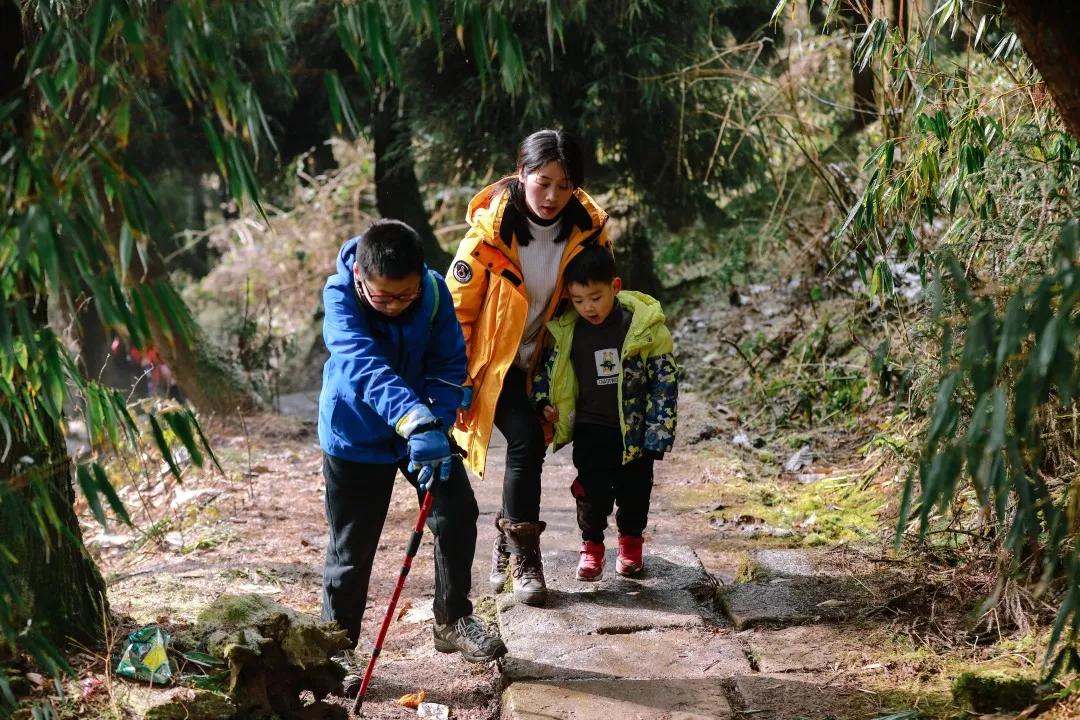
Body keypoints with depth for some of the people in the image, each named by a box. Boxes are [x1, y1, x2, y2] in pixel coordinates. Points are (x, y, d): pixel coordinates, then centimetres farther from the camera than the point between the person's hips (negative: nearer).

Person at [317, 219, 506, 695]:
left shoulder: (435, 291, -18)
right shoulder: (340, 295, -27)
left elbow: (450, 366, -13)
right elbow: (362, 363, -43)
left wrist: (440, 428, -29)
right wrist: (415, 421, -57)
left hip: (426, 428, 3)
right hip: (356, 436, -3)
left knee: (458, 513, -1)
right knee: (351, 547, 1)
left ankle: (453, 620, 20)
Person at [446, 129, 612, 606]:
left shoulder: (587, 228, -9)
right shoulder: (491, 229, -20)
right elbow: (457, 306, -12)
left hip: (544, 363, 4)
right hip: (494, 359, -4)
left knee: (532, 445, 7)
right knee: (526, 438, -20)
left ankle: (507, 542, 30)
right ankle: (523, 558, -10)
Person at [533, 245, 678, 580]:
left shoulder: (645, 326, -15)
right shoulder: (566, 329, -8)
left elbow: (665, 381, -9)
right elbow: (548, 365, 11)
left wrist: (657, 436, -11)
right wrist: (544, 401, -4)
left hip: (634, 430, -1)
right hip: (590, 429, 1)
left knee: (634, 489, 13)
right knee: (592, 490, 0)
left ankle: (631, 540, 37)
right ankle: (591, 544, 22)